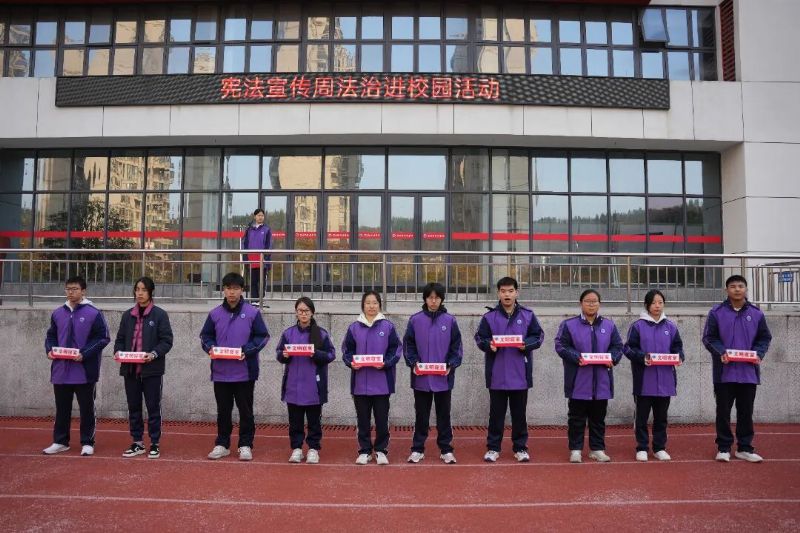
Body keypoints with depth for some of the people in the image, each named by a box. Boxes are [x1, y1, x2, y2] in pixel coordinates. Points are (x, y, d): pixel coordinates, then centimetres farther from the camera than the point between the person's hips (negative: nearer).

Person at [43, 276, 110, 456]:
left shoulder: (93, 313, -7)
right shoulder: (58, 313, 9)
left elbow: (103, 338, -9)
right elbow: (51, 336, 19)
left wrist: (84, 354, -18)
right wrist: (50, 349, -1)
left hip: (85, 370, -5)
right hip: (61, 370, 5)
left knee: (86, 408, 5)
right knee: (62, 408, 14)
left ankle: (87, 443, 15)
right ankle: (60, 441, 27)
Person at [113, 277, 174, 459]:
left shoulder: (160, 314, -4)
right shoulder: (128, 315, 10)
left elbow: (167, 341, -6)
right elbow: (120, 339, 14)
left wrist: (154, 354, -21)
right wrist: (118, 351, -5)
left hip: (152, 369, -4)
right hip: (130, 369, 4)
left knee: (153, 407, 3)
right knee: (133, 407, 11)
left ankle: (155, 444, 14)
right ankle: (137, 443, 23)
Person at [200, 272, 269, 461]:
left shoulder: (252, 313, -4)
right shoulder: (215, 314, 4)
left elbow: (263, 336, -2)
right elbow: (205, 336, 13)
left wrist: (247, 351, -15)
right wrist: (210, 348, -7)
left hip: (245, 371, -2)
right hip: (221, 372, 2)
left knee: (245, 410, 7)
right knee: (223, 410, 13)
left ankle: (245, 445, 18)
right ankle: (222, 444, 26)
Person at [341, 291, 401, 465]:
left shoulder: (388, 326, 0)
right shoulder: (354, 327, 4)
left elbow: (396, 350, 0)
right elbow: (347, 351, 7)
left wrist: (385, 363, -15)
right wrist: (351, 363, -12)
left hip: (381, 382, -1)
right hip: (360, 381, 1)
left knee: (381, 418, 6)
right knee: (363, 418, 10)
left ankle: (381, 450, 20)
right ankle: (364, 451, 22)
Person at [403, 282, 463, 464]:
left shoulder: (450, 320, 1)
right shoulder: (415, 320, 1)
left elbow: (456, 347, 3)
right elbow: (408, 345, 3)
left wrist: (451, 365, -10)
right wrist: (413, 363, -11)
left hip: (443, 378, 0)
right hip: (421, 378, 0)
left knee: (444, 415, 10)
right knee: (421, 415, 10)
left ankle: (446, 449, 22)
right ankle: (417, 449, 21)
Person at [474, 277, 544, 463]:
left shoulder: (528, 315, 4)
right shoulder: (489, 317, 1)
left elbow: (538, 336, 5)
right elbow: (479, 338, 2)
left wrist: (526, 344, -14)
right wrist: (489, 345, -18)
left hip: (520, 374, 1)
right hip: (497, 374, -1)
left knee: (519, 413, 10)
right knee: (496, 413, 8)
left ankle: (520, 448, 22)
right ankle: (493, 448, 18)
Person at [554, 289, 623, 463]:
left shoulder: (609, 325, 10)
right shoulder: (569, 324, -1)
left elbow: (618, 346, 9)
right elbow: (561, 346, -6)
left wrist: (612, 358, -11)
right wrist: (577, 357, -20)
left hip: (601, 381, 3)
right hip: (578, 382, -3)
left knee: (598, 417, 11)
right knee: (577, 417, 5)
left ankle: (597, 449, 23)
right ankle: (575, 449, 14)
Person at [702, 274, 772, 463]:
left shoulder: (756, 313, 6)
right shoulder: (716, 312, -1)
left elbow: (765, 338, 9)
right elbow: (709, 338, -2)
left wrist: (758, 354, -9)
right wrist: (721, 352, -17)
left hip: (749, 372, 2)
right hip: (724, 372, -2)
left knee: (746, 412, 10)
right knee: (723, 411, 4)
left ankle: (745, 448, 20)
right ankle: (723, 447, 14)